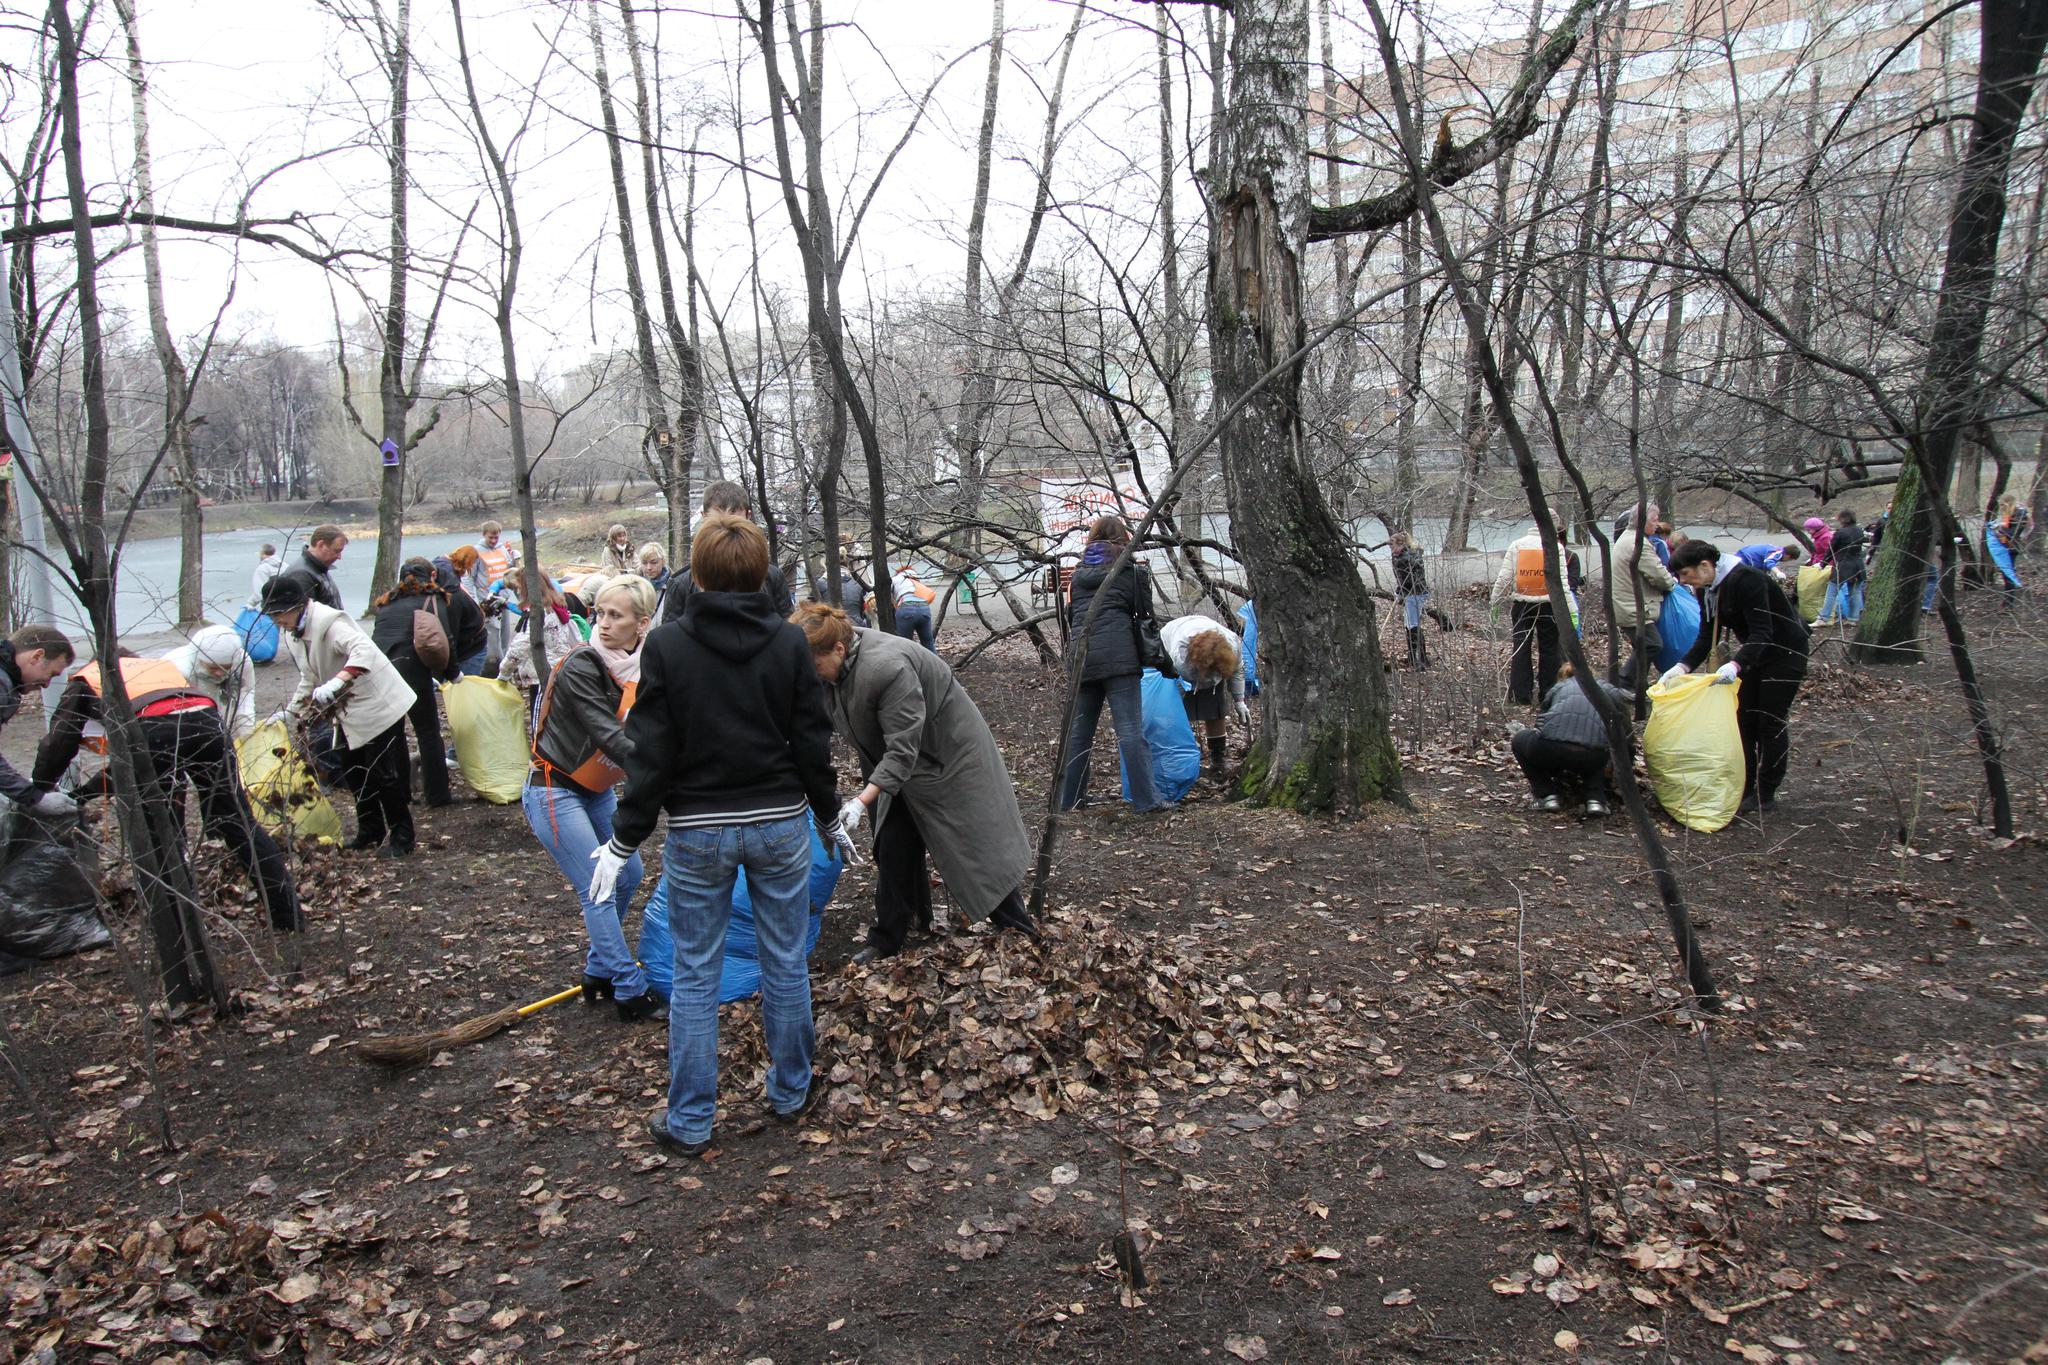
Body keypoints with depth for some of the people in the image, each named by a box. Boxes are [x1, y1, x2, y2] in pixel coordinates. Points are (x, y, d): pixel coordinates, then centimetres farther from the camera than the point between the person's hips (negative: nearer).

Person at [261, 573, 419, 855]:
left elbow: (364, 650, -41)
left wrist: (337, 682, -52)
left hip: (378, 704, -9)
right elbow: (309, 679, 18)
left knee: (386, 773, -5)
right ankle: (370, 831, 26)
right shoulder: (294, 634, 7)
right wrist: (291, 711, 11)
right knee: (352, 771, 13)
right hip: (347, 710, 10)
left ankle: (401, 835, 7)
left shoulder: (330, 623, -23)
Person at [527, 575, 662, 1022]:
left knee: (628, 873, 13)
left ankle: (599, 973, 28)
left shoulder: (643, 669, -3)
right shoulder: (581, 668, -24)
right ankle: (631, 993, 2)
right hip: (554, 791, -8)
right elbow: (609, 737, -32)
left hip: (597, 791, 8)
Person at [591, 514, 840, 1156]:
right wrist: (829, 812, 14)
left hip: (697, 832, -1)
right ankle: (792, 1092, 30)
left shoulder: (666, 646, -8)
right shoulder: (789, 642, -4)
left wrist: (623, 841, -1)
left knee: (695, 976, 9)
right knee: (786, 963, 15)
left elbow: (651, 753, -9)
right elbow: (813, 741, -1)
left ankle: (689, 1121, 17)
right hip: (780, 825, 2)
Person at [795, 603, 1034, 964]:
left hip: (950, 756, -7)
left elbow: (902, 751, -35)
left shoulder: (887, 667, -37)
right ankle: (887, 941, 19)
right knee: (892, 849, 7)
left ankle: (1022, 933, 17)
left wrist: (861, 802, -40)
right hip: (901, 762, 7)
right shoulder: (831, 668, -12)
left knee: (978, 847, 2)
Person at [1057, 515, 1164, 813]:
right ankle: (1146, 800, -5)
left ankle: (1068, 799, 18)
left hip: (1081, 654, 5)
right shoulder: (1132, 570, 6)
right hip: (1118, 654, -5)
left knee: (1079, 730, 12)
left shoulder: (1079, 573, 20)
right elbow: (1145, 614, 6)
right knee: (1131, 730, -5)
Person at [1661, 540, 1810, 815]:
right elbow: (1706, 638, -3)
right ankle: (1744, 788, 16)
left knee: (1770, 723, -6)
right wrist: (1683, 666, -18)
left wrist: (1736, 664, -48)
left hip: (1785, 651, -9)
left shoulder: (1746, 579, -28)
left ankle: (1766, 795, 3)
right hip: (1754, 652, 9)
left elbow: (1762, 632, -34)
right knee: (1744, 719, 8)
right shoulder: (1710, 591, -1)